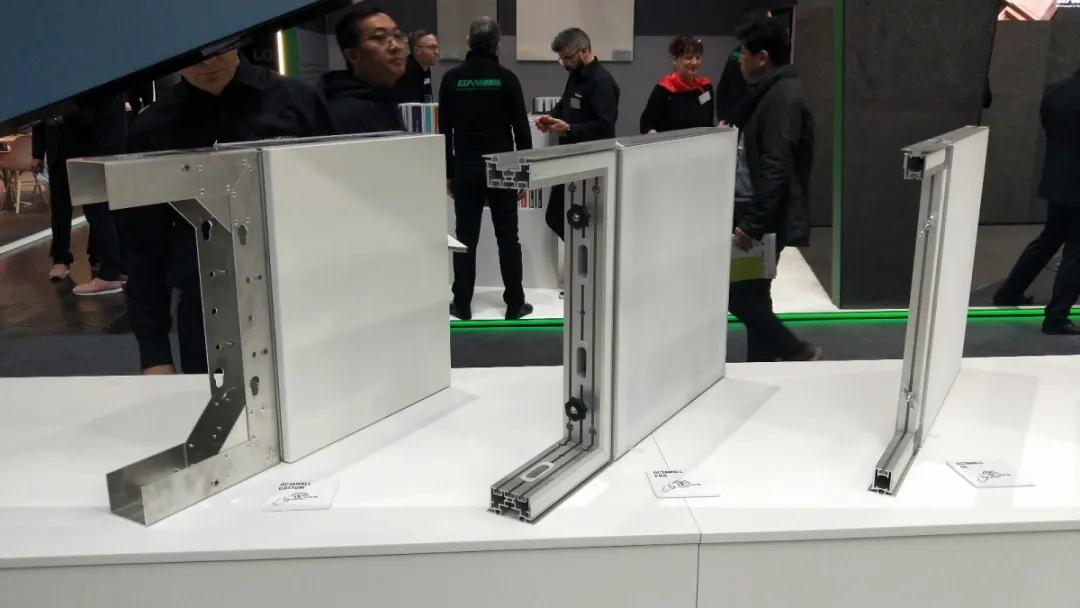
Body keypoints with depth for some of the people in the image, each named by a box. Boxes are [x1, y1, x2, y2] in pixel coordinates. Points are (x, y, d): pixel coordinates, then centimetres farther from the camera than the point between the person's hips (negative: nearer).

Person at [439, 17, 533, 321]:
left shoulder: (452, 79, 0)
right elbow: (521, 128, -4)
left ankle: (462, 305, 10)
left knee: (465, 237, 7)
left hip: (465, 168, 1)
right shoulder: (506, 78, -4)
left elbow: (445, 130, 3)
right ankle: (514, 304, 9)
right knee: (507, 237, 6)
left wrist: (448, 172, 9)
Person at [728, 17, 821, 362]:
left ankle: (795, 352, 3)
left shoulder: (781, 98, -17)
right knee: (751, 293, 13)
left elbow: (775, 171, -24)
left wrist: (750, 225, -24)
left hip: (770, 222, -10)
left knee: (738, 292, -5)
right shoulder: (775, 93, 15)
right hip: (765, 219, 10)